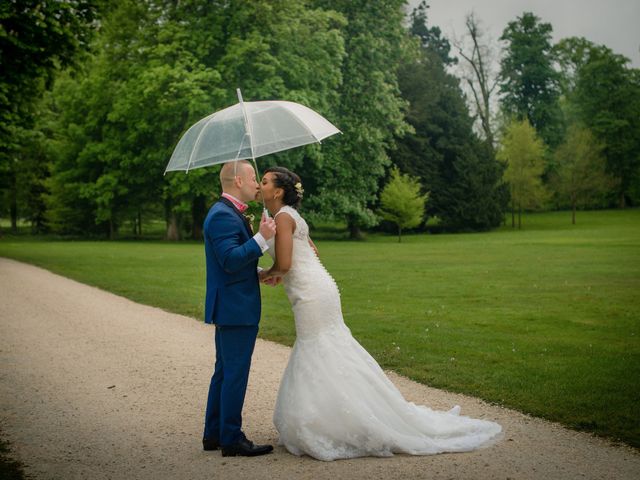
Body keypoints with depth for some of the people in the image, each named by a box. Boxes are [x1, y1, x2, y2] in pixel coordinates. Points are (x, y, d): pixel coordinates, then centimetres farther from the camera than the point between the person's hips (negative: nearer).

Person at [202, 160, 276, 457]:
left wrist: (261, 273, 18)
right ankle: (231, 440, 3)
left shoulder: (228, 213, 17)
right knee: (235, 373, -4)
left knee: (224, 371, 15)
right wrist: (262, 238, -28)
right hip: (235, 309, -11)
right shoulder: (223, 215, -17)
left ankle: (214, 434, 24)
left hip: (229, 308, 11)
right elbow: (231, 260, -26)